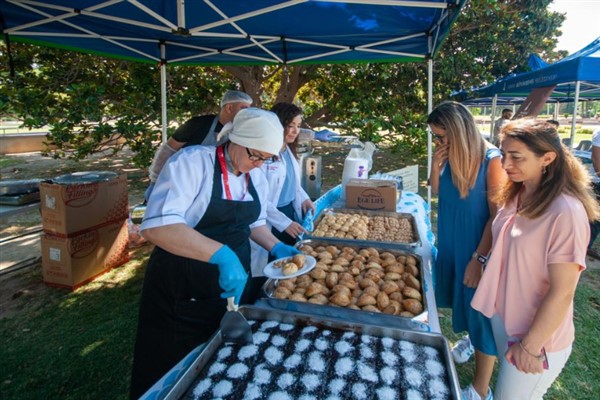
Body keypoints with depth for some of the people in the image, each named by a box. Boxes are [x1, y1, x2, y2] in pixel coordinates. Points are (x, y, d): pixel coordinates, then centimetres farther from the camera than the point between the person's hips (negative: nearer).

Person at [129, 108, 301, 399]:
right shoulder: (193, 161, -21)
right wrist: (222, 254, -41)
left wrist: (276, 247, -1)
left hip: (233, 282, 6)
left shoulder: (257, 178, 1)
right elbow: (156, 225, -33)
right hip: (182, 292, -6)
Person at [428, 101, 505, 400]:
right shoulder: (451, 155, -3)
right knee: (461, 299, 24)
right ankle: (470, 337, 54)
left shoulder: (491, 160, -22)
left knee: (482, 311, 6)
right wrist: (435, 168, -10)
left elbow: (497, 216, -20)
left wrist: (479, 259, -19)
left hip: (478, 249, -6)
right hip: (451, 243, 6)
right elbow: (438, 194, 9)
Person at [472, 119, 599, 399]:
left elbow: (562, 293, -23)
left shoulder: (566, 212, -26)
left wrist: (530, 345, -16)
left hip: (536, 335, -6)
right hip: (502, 315, 6)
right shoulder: (515, 195, -4)